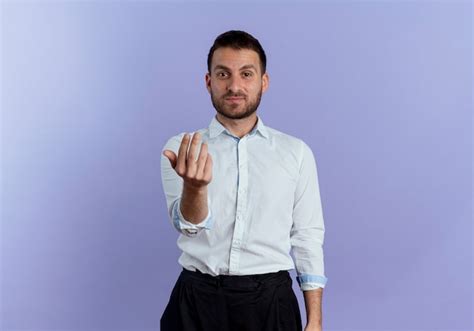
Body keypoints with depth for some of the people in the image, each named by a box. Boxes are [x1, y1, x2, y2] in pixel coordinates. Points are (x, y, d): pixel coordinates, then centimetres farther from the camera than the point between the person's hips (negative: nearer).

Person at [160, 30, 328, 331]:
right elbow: (189, 224, -12)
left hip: (269, 300, 1)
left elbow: (308, 238, 3)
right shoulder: (180, 148, 2)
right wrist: (194, 185, -34)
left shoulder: (296, 153, 3)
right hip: (198, 299, 0)